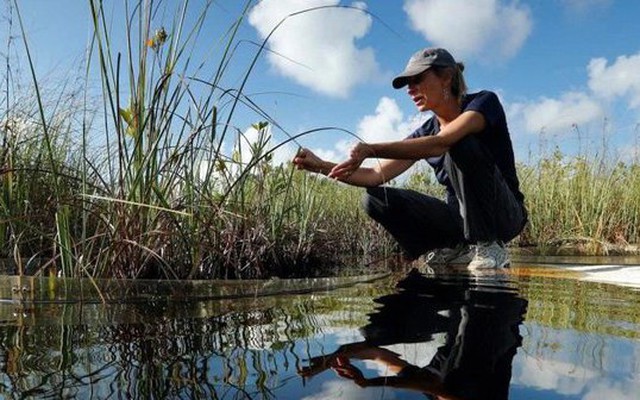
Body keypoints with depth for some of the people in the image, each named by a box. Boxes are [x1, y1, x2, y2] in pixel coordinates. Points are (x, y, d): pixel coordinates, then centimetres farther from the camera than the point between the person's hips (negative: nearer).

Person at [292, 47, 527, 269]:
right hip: (460, 218, 5)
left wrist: (371, 149, -35)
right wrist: (321, 166, -12)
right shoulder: (425, 132, 5)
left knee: (461, 144, -30)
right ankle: (458, 250, -9)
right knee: (376, 199, -13)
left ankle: (489, 247, -20)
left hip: (506, 215, -5)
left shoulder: (484, 102, -11)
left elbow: (440, 143, -31)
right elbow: (378, 175, -1)